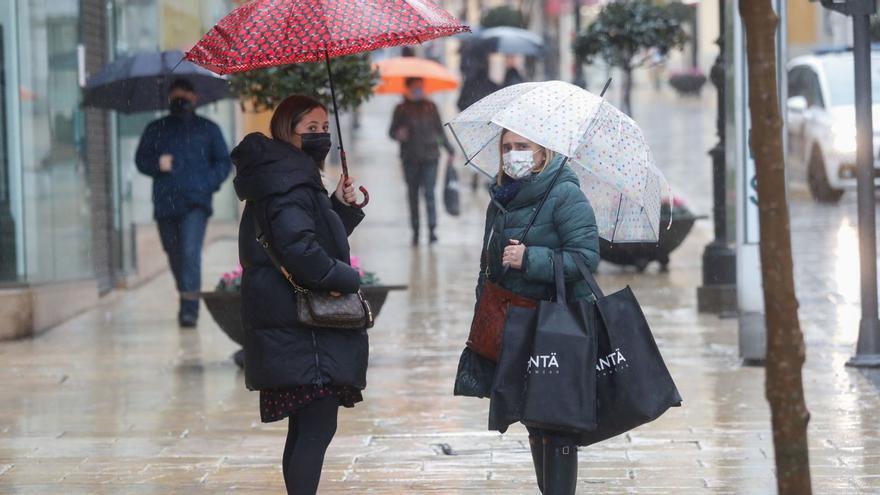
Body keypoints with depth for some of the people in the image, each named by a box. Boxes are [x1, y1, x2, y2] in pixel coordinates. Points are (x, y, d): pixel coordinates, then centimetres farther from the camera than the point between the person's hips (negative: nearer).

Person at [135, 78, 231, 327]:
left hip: (195, 203, -3)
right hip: (165, 202, 3)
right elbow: (141, 160, 14)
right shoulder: (156, 129, 15)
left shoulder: (208, 129, 10)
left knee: (190, 252, -18)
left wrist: (208, 183, -6)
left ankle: (189, 307, -21)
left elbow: (224, 162, 11)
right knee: (175, 255, 10)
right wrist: (157, 165, -8)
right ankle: (187, 298, 29)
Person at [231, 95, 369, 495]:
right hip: (302, 332, -11)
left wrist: (340, 206, 11)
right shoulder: (288, 181, -16)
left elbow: (318, 235, 24)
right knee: (317, 428, -11)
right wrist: (349, 278, -15)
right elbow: (301, 250, -27)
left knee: (306, 427, 15)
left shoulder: (295, 176, 17)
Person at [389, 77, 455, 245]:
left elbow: (440, 130, 15)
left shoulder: (430, 107, 8)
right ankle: (415, 230, 12)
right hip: (410, 159, 0)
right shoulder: (402, 109, 4)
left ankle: (432, 229, -15)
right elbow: (392, 131, 5)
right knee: (413, 194, 5)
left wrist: (449, 150, 12)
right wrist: (398, 134, -18)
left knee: (429, 192, -10)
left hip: (429, 157, 0)